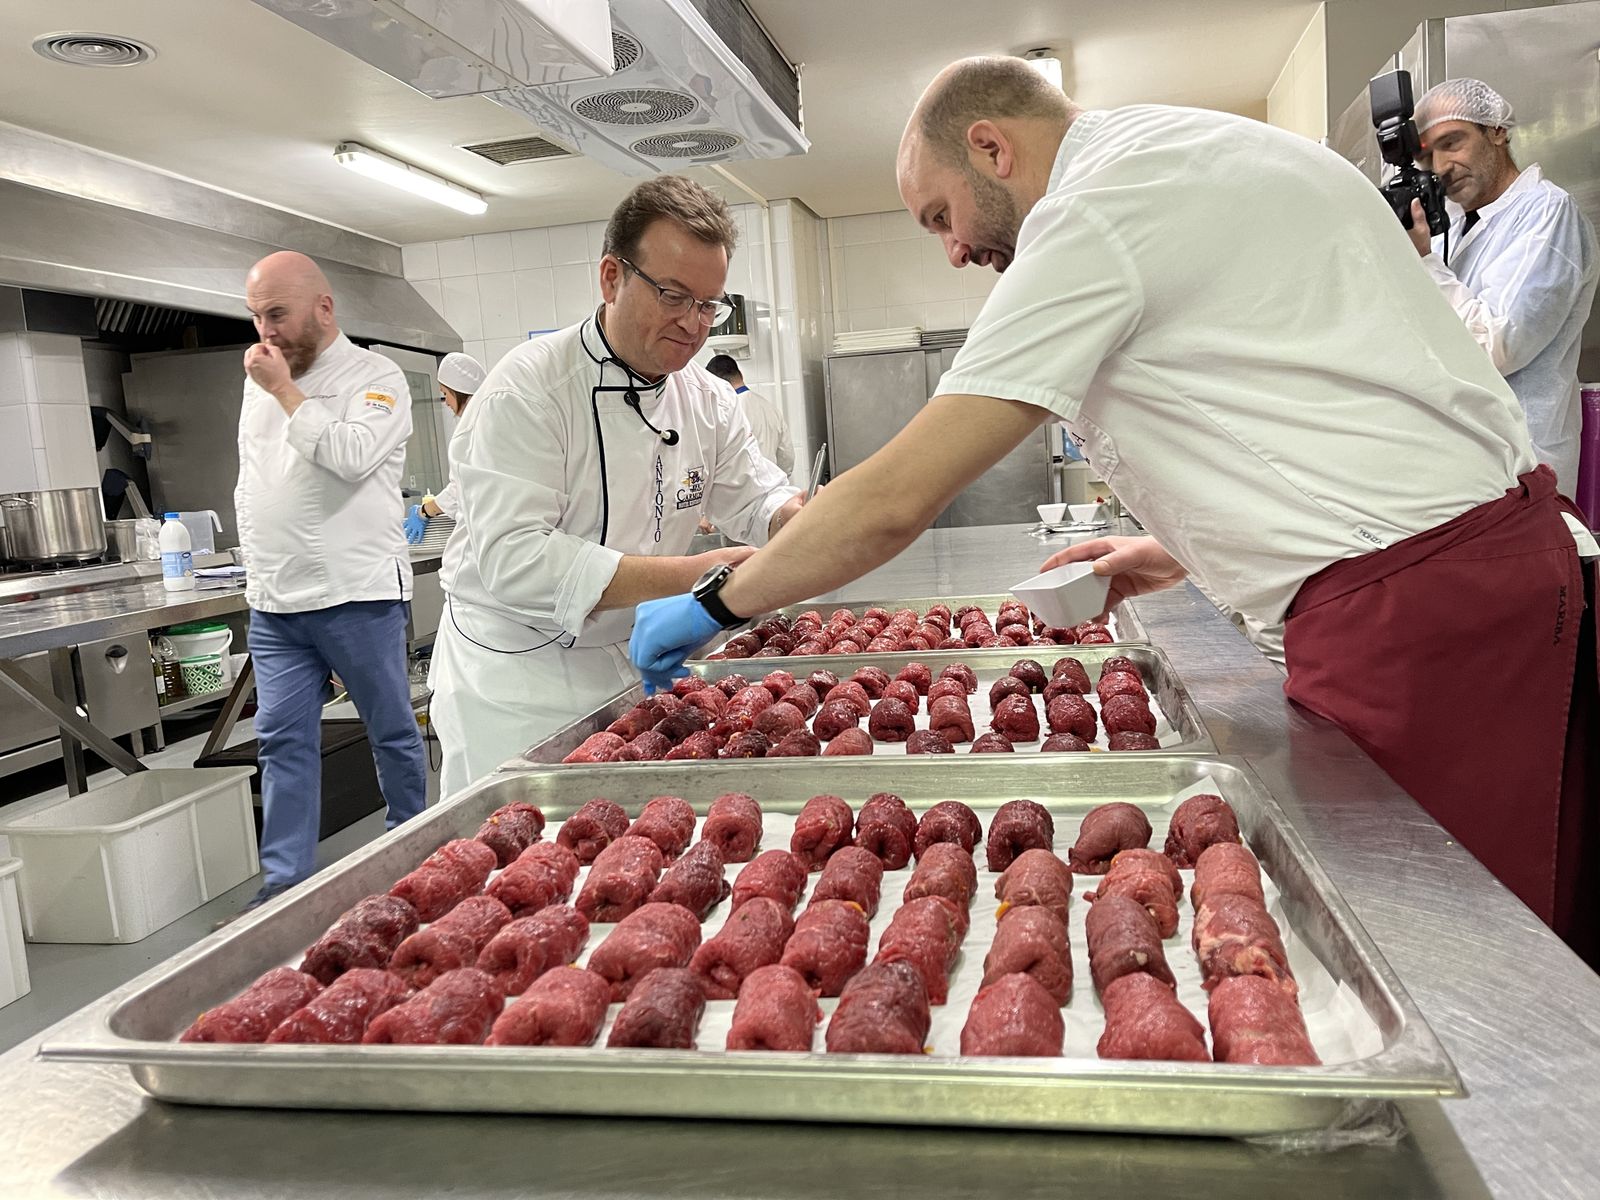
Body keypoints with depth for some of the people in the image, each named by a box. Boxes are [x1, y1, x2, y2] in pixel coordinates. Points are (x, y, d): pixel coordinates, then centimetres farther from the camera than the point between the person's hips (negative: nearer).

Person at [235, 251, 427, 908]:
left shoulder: (376, 377, -6)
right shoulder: (259, 381, 15)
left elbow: (352, 455, -24)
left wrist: (286, 392, -15)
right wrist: (261, 564, 16)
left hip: (356, 594, -6)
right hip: (273, 602, 6)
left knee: (392, 729, 7)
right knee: (282, 738, 6)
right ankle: (285, 879, 14)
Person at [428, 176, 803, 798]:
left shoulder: (709, 402, 4)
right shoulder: (529, 386, -18)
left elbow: (758, 501, 6)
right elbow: (511, 557, -27)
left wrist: (802, 517, -21)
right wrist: (690, 576, -34)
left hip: (635, 666, 6)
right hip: (518, 684, -5)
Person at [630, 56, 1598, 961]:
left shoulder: (1095, 215, -11)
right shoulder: (1208, 150, 19)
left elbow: (893, 503, -14)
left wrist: (713, 606, -1)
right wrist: (1188, 551, 21)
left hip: (1405, 603, -10)